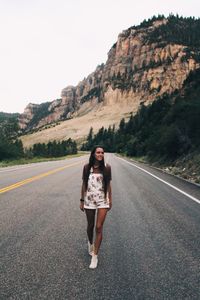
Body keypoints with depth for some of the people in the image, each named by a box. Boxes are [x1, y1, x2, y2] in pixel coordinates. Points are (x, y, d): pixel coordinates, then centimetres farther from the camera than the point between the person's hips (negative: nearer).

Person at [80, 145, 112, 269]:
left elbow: (108, 184, 3)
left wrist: (110, 200, 5)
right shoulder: (87, 167, -4)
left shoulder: (107, 167, -5)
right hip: (89, 200, 1)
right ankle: (90, 243, 47)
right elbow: (84, 184, 3)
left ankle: (95, 256, 11)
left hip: (102, 200, -1)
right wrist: (82, 200, 4)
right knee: (90, 226, 17)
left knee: (99, 227, -4)